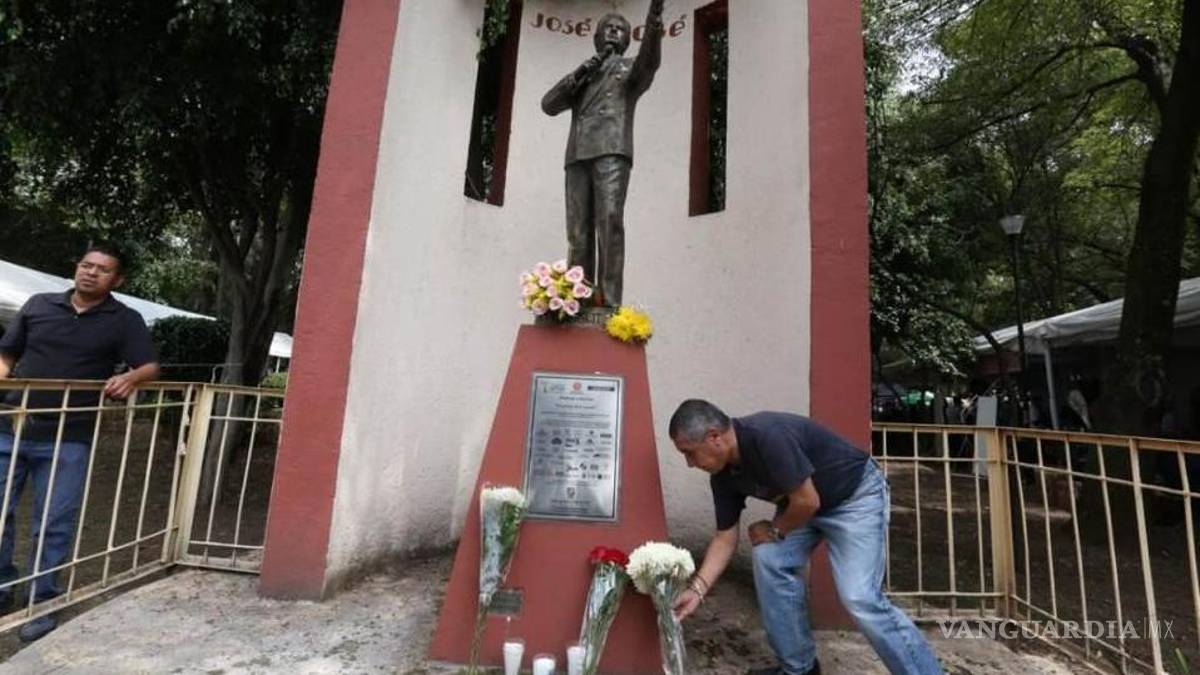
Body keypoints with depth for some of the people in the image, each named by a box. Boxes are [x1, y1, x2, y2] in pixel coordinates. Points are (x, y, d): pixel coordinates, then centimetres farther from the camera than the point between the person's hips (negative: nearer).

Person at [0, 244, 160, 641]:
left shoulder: (125, 321, 1)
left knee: (54, 524, 3)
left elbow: (150, 366, -3)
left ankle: (42, 603, 17)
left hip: (67, 440, -3)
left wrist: (130, 378, -24)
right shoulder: (38, 305, 8)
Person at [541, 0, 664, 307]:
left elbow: (650, 60, -2)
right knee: (578, 231, -6)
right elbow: (548, 104, 19)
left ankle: (609, 302, -27)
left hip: (612, 151, -4)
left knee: (609, 222, -21)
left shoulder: (630, 68, 21)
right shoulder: (581, 77, 32)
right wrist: (578, 75, 7)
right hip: (577, 156, 4)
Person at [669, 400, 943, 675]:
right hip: (801, 503, 7)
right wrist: (697, 588, -12)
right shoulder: (723, 476, -10)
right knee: (769, 559, -7)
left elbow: (808, 501, -29)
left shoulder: (766, 436, -37)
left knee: (859, 597, -15)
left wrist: (774, 530, -11)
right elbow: (725, 538, -3)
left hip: (856, 494, -7)